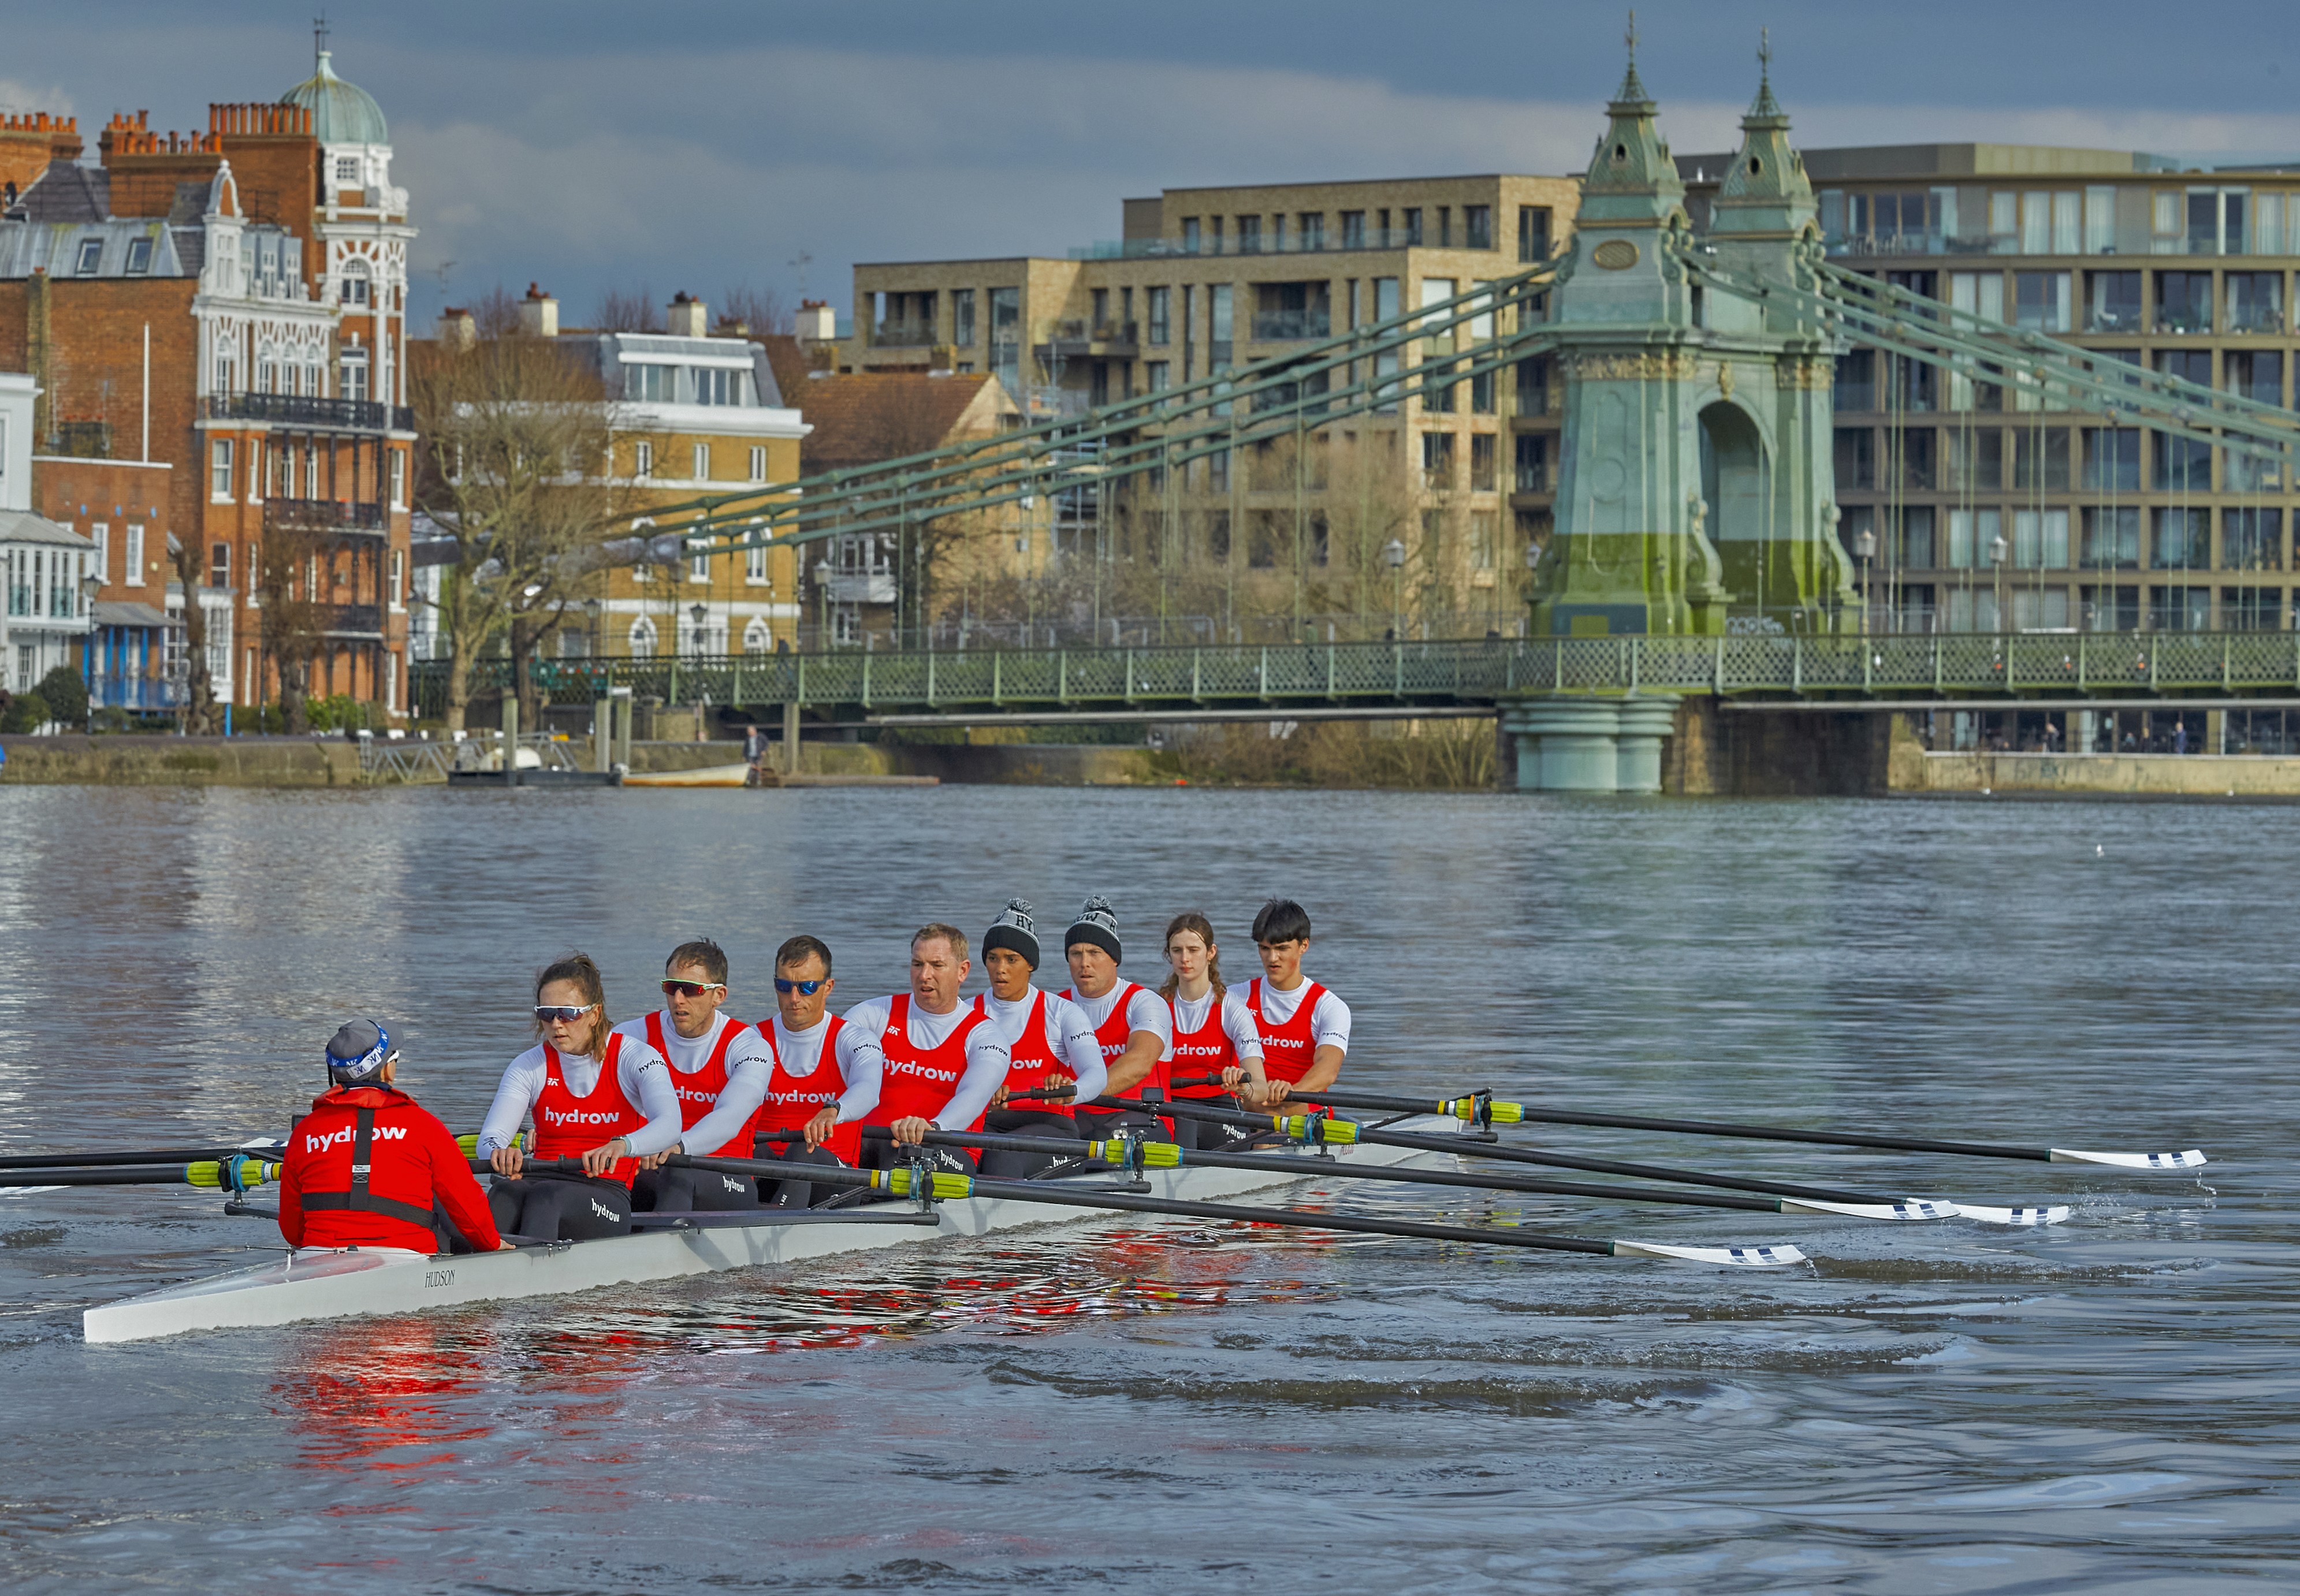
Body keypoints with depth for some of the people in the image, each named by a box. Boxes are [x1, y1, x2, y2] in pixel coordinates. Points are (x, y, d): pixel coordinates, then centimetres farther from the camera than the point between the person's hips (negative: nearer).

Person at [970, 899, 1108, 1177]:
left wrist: (1069, 1092, -34)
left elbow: (1097, 1075, -9)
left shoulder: (1062, 1013, 5)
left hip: (1048, 1125, -2)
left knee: (1001, 1152, -38)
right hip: (985, 1123, 2)